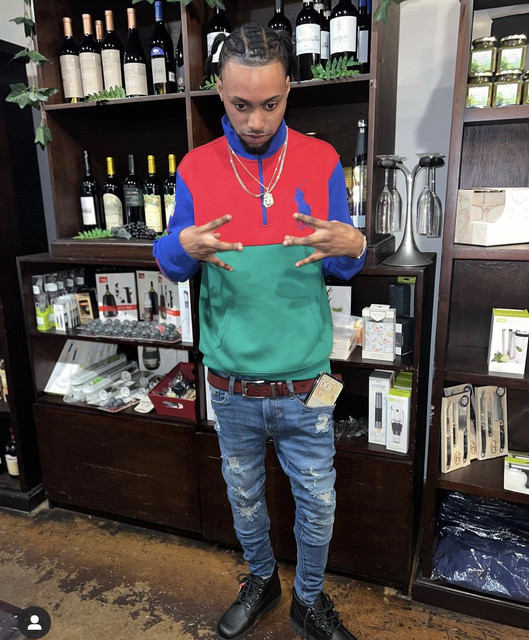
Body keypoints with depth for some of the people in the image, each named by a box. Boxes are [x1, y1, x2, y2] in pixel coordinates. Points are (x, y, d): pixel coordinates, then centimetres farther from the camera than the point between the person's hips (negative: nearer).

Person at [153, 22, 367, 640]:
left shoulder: (322, 161, -3)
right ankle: (260, 578, 51)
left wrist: (352, 246, -23)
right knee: (244, 495, 22)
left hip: (304, 382, 0)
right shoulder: (195, 170, -2)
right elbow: (169, 261, 4)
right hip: (232, 385, 1)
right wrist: (185, 247, -19)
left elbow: (344, 267, 0)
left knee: (317, 504, 15)